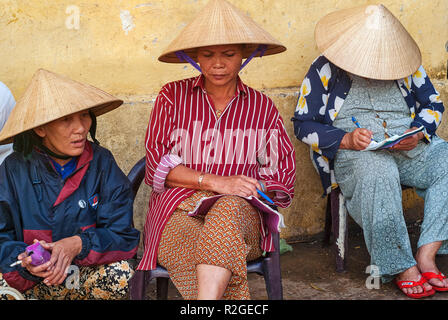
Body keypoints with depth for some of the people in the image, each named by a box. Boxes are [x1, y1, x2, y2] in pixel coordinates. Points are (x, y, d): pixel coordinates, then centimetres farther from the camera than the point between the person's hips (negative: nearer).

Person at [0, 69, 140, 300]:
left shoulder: (101, 162, -5)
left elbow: (122, 235, -8)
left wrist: (79, 244, -27)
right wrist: (24, 260, -28)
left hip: (85, 273, 0)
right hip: (31, 280, 0)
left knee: (120, 274, -31)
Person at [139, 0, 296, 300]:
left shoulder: (262, 107, 16)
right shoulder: (173, 96, 12)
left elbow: (284, 171, 13)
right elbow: (158, 163, 2)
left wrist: (248, 188, -8)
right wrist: (216, 182, -11)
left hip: (240, 209, 1)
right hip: (179, 210, 0)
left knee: (227, 209, -37)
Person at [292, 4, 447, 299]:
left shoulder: (406, 65, 10)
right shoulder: (325, 70, 1)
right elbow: (303, 124, -1)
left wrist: (418, 133, -5)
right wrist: (346, 139, -17)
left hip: (411, 149, 4)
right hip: (355, 154, -4)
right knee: (378, 173, -39)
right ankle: (401, 267, -26)